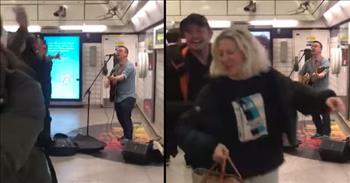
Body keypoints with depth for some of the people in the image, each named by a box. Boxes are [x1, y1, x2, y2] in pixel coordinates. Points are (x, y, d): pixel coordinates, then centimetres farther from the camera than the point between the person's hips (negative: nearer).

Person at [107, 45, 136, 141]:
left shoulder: (129, 65, -14)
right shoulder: (117, 66, 13)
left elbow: (123, 76, -31)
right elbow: (114, 79, 14)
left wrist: (114, 78, -50)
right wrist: (111, 80, -10)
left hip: (128, 97, -8)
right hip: (118, 97, 8)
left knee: (126, 118, -11)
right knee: (121, 118, 15)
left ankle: (128, 139, -3)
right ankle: (126, 135, 30)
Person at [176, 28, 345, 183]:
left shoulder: (269, 79, -8)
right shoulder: (214, 89, -15)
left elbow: (299, 94, 9)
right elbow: (184, 128, -14)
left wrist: (324, 99, -10)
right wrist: (209, 146, -29)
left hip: (266, 169, 2)